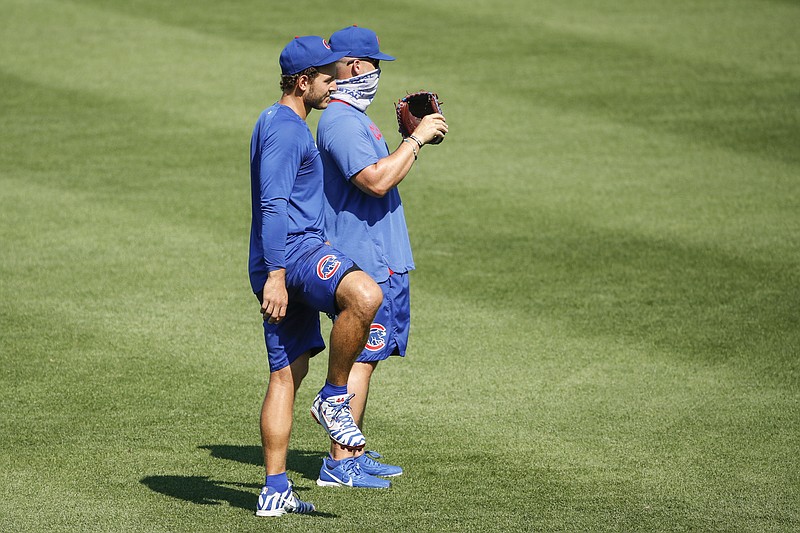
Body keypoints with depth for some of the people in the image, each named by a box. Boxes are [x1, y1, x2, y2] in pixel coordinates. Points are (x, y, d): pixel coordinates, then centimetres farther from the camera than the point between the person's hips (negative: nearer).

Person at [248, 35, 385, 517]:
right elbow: (272, 205, -20)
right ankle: (334, 398, -19)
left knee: (287, 373, 9)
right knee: (364, 294, -33)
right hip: (294, 249, -11)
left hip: (282, 267, 11)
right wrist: (275, 275, -27)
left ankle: (275, 491, 8)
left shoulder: (281, 125, 24)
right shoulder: (285, 128, -10)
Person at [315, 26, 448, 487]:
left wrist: (416, 137, 14)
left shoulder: (354, 118, 19)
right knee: (360, 357, -10)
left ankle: (354, 454, 20)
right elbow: (377, 180, -26)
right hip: (364, 260, -11)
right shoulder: (341, 120, -16)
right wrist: (416, 140, -19)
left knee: (367, 356, 14)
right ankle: (340, 462, -9)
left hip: (382, 260, 11)